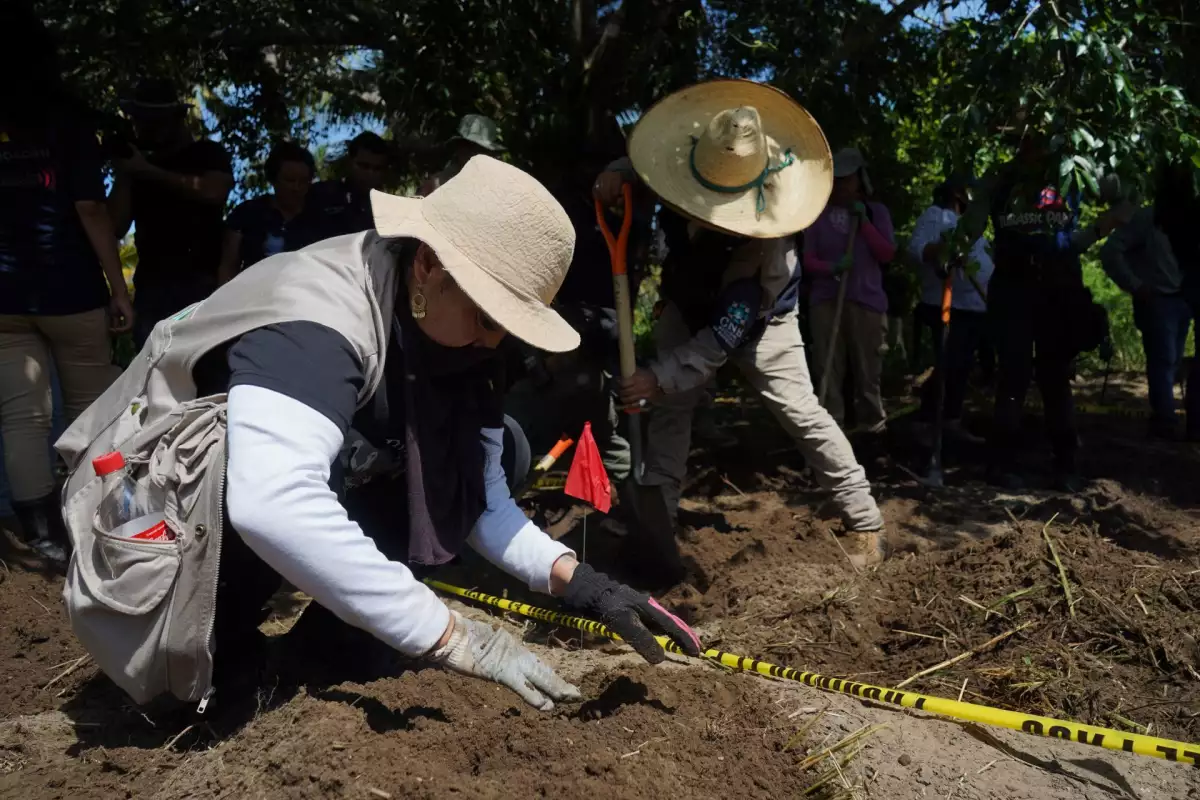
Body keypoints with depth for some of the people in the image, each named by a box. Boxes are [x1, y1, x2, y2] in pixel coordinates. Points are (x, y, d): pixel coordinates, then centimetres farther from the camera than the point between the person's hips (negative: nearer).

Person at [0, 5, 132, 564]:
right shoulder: (67, 118, -3)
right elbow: (90, 209, -10)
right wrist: (119, 288, -8)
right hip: (67, 287, -3)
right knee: (90, 408, 10)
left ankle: (47, 538, 6)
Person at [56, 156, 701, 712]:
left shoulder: (438, 328, -10)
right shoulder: (317, 317, -33)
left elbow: (477, 494, -10)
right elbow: (271, 505, -48)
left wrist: (575, 580, -24)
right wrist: (453, 636, -44)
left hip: (316, 493, 6)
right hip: (164, 521, -5)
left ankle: (330, 646, 6)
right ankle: (210, 653, 2)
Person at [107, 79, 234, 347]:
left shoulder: (209, 153, 9)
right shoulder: (139, 165, 19)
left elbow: (212, 192, -14)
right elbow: (116, 227, 10)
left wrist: (148, 171, -7)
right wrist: (121, 173, 2)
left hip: (200, 282, -4)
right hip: (150, 285, 4)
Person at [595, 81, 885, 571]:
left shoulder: (767, 242, -41)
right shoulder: (685, 184, -25)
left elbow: (728, 331, -38)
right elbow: (646, 160, 1)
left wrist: (662, 376, -42)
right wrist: (617, 174, -23)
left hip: (757, 319, -5)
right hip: (687, 309, 5)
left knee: (800, 411, -10)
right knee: (670, 407, 1)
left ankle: (865, 521, 3)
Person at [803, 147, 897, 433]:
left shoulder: (877, 211, 9)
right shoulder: (819, 213, 8)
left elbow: (888, 254, -1)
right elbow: (808, 259, 5)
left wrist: (864, 221, -8)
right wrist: (831, 267, -16)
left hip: (867, 301, 0)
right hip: (826, 300, 0)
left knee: (869, 371, 4)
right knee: (829, 371, -3)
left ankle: (875, 428, 13)